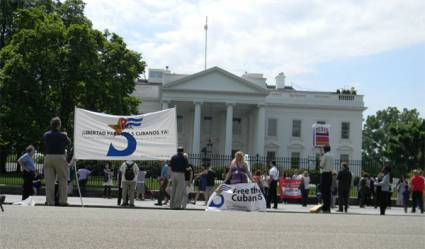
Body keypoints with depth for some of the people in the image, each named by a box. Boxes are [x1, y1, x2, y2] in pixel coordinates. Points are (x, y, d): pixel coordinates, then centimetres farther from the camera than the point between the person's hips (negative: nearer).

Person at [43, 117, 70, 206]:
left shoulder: (46, 135, 3)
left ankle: (50, 201, 4)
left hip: (48, 157, 3)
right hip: (60, 157, -3)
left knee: (49, 181, 5)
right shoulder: (62, 135, -6)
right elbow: (68, 142, 10)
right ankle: (62, 200, 1)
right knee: (62, 180, 6)